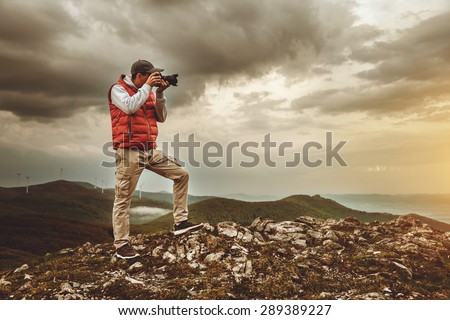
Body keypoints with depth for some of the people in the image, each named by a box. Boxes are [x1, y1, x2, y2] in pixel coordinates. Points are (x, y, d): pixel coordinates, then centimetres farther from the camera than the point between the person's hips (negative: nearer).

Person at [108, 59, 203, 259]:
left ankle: (180, 222, 8)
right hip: (130, 151, -7)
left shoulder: (148, 92, 16)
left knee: (181, 174, 4)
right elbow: (130, 107, -22)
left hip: (151, 151, 7)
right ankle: (121, 245, 9)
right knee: (123, 199, -1)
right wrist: (147, 86, -12)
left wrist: (160, 94, 0)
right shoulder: (118, 89, -2)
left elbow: (161, 117, 11)